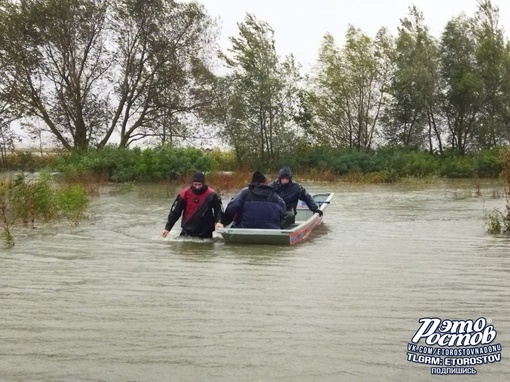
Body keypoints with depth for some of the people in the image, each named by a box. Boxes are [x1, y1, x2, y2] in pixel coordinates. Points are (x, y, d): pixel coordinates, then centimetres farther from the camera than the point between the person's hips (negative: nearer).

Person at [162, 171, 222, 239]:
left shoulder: (211, 194, -11)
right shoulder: (185, 193, -8)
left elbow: (219, 210, -6)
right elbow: (175, 212, -2)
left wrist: (218, 222, -27)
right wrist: (167, 228, -3)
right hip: (187, 232, 1)